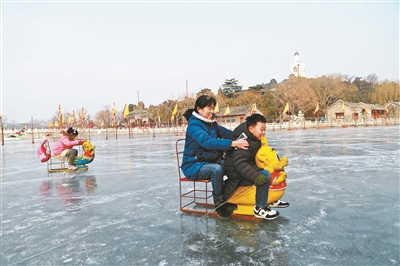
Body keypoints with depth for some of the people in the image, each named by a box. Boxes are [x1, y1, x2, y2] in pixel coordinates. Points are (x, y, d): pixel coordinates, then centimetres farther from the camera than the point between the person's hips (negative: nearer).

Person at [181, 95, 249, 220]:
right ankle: (219, 202, -12)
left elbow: (228, 133, -4)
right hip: (194, 165, -7)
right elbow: (208, 142, -34)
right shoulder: (193, 124, -18)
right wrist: (233, 144, -42)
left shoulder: (212, 123, 7)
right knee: (217, 169, -32)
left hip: (210, 161, 8)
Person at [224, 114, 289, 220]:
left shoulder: (254, 139, 8)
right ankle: (260, 208, -15)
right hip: (237, 175, -11)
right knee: (265, 175, -27)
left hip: (244, 170, 11)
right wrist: (256, 176, -39)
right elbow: (240, 163, -33)